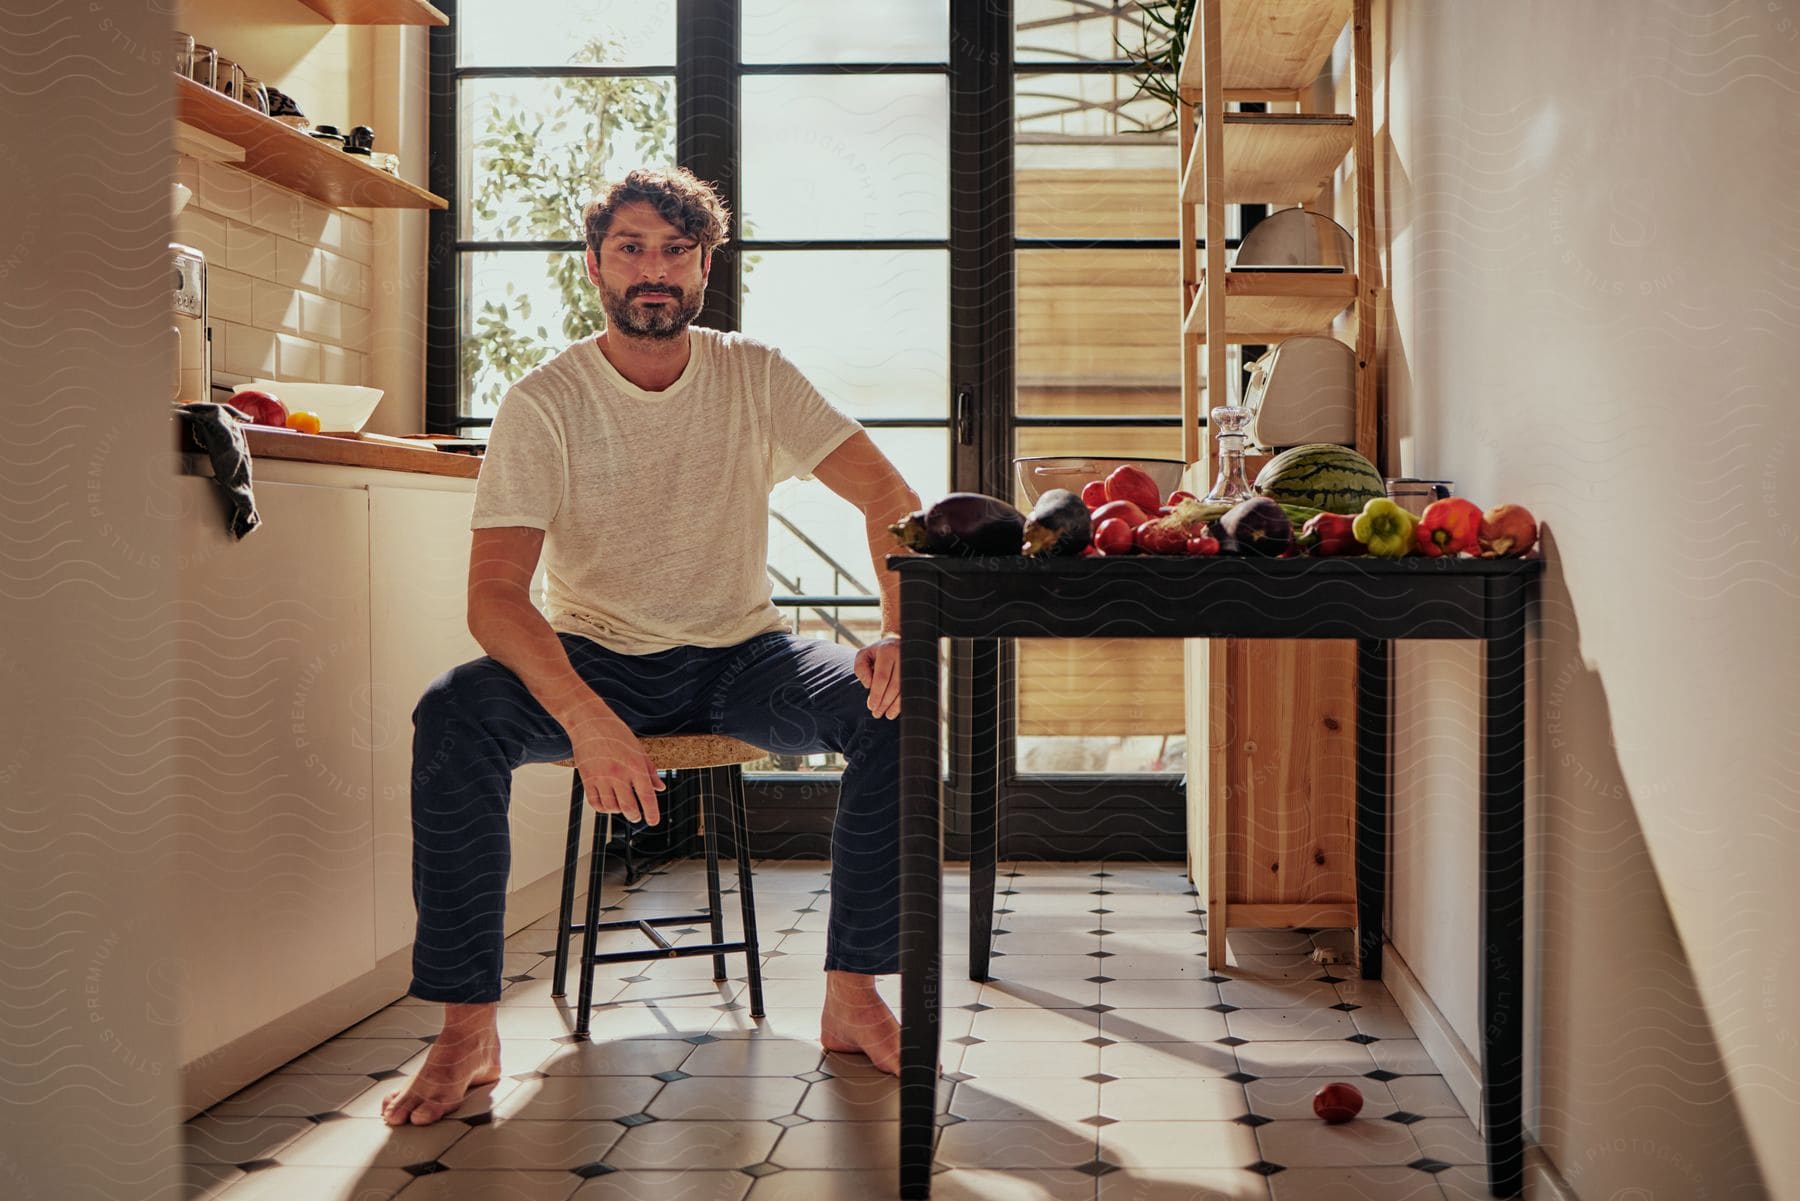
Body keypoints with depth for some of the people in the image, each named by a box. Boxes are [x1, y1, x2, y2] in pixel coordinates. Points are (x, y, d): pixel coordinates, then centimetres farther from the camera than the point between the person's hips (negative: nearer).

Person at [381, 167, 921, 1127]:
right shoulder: (543, 404, -9)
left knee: (894, 706, -26)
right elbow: (494, 592, -20)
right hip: (596, 659, -1)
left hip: (739, 657, 2)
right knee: (452, 714, -31)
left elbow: (889, 496, -7)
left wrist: (898, 632, -27)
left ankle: (853, 997, -14)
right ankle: (467, 1029, -23)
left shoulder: (755, 378, -1)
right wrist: (584, 717, -38)